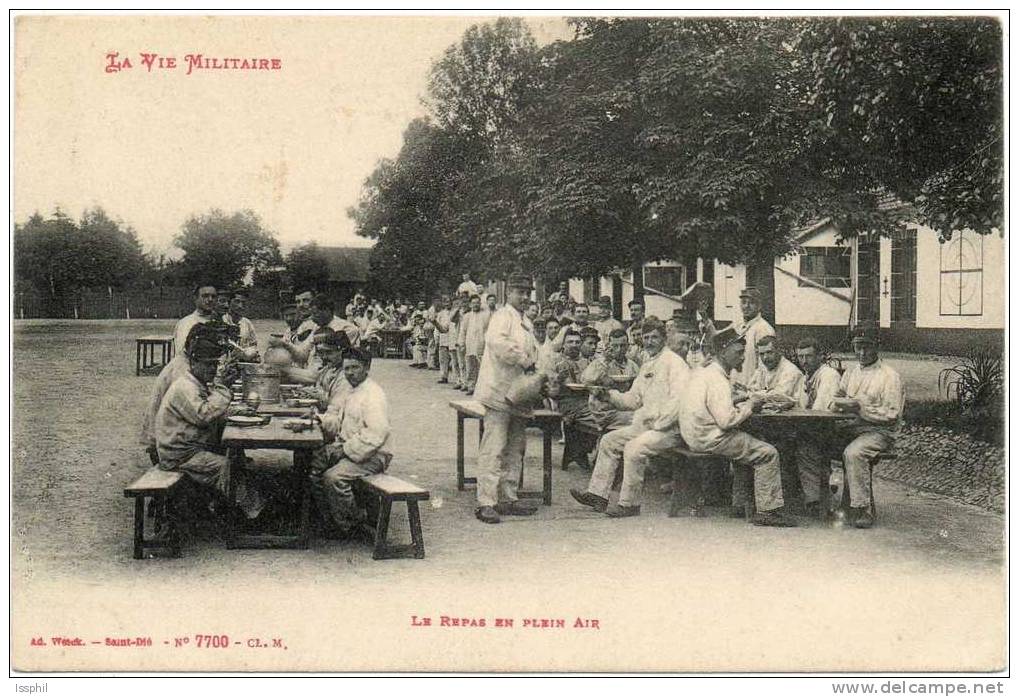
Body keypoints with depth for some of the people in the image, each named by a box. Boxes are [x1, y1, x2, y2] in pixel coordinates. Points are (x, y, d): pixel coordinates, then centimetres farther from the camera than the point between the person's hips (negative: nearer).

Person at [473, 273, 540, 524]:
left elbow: (532, 350, 28)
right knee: (493, 449, -10)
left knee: (515, 449, 13)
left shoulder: (525, 322, 20)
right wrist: (524, 361, -22)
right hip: (500, 390, -10)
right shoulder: (502, 315, -9)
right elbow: (496, 341, -28)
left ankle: (507, 498, 21)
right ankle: (485, 502, -9)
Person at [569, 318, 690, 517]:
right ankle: (598, 494, 4)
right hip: (644, 425, 9)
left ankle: (629, 503, -17)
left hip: (670, 428, -9)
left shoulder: (674, 363, -9)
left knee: (634, 448, -28)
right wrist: (607, 395, 5)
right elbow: (633, 399, 19)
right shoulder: (647, 366, 19)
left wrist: (658, 425, -20)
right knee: (609, 440, 4)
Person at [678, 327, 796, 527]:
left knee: (750, 445, 23)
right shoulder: (717, 379, -19)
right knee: (768, 454, -7)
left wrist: (745, 402, 7)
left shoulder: (703, 371, 13)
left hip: (697, 436, 10)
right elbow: (727, 419, -25)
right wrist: (750, 405, -11)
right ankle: (767, 510, -5)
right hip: (711, 440, -10)